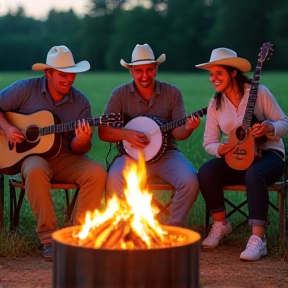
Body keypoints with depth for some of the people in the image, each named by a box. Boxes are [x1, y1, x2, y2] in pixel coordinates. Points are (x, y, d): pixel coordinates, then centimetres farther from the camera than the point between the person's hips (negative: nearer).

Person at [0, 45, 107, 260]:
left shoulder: (81, 102, 2)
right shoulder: (25, 89, -3)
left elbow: (79, 150, 2)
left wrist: (82, 142, -21)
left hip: (66, 158, 2)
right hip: (32, 154, -2)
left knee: (97, 172, -26)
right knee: (36, 170, -38)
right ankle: (49, 237, -28)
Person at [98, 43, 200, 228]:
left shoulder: (172, 93, 5)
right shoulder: (120, 94, 3)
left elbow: (177, 132, -1)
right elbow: (103, 133, 0)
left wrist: (187, 128, -24)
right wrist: (125, 134, -18)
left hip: (166, 153, 1)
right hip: (132, 156, -1)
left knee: (191, 180, -27)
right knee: (113, 181, -32)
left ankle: (174, 227, -2)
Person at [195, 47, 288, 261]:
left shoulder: (259, 92, -7)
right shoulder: (215, 104, 5)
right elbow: (209, 142, 5)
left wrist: (269, 128, -26)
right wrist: (220, 149, -19)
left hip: (268, 154, -4)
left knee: (254, 174, -39)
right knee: (205, 172, -25)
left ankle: (258, 239, -39)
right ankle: (221, 224, -4)